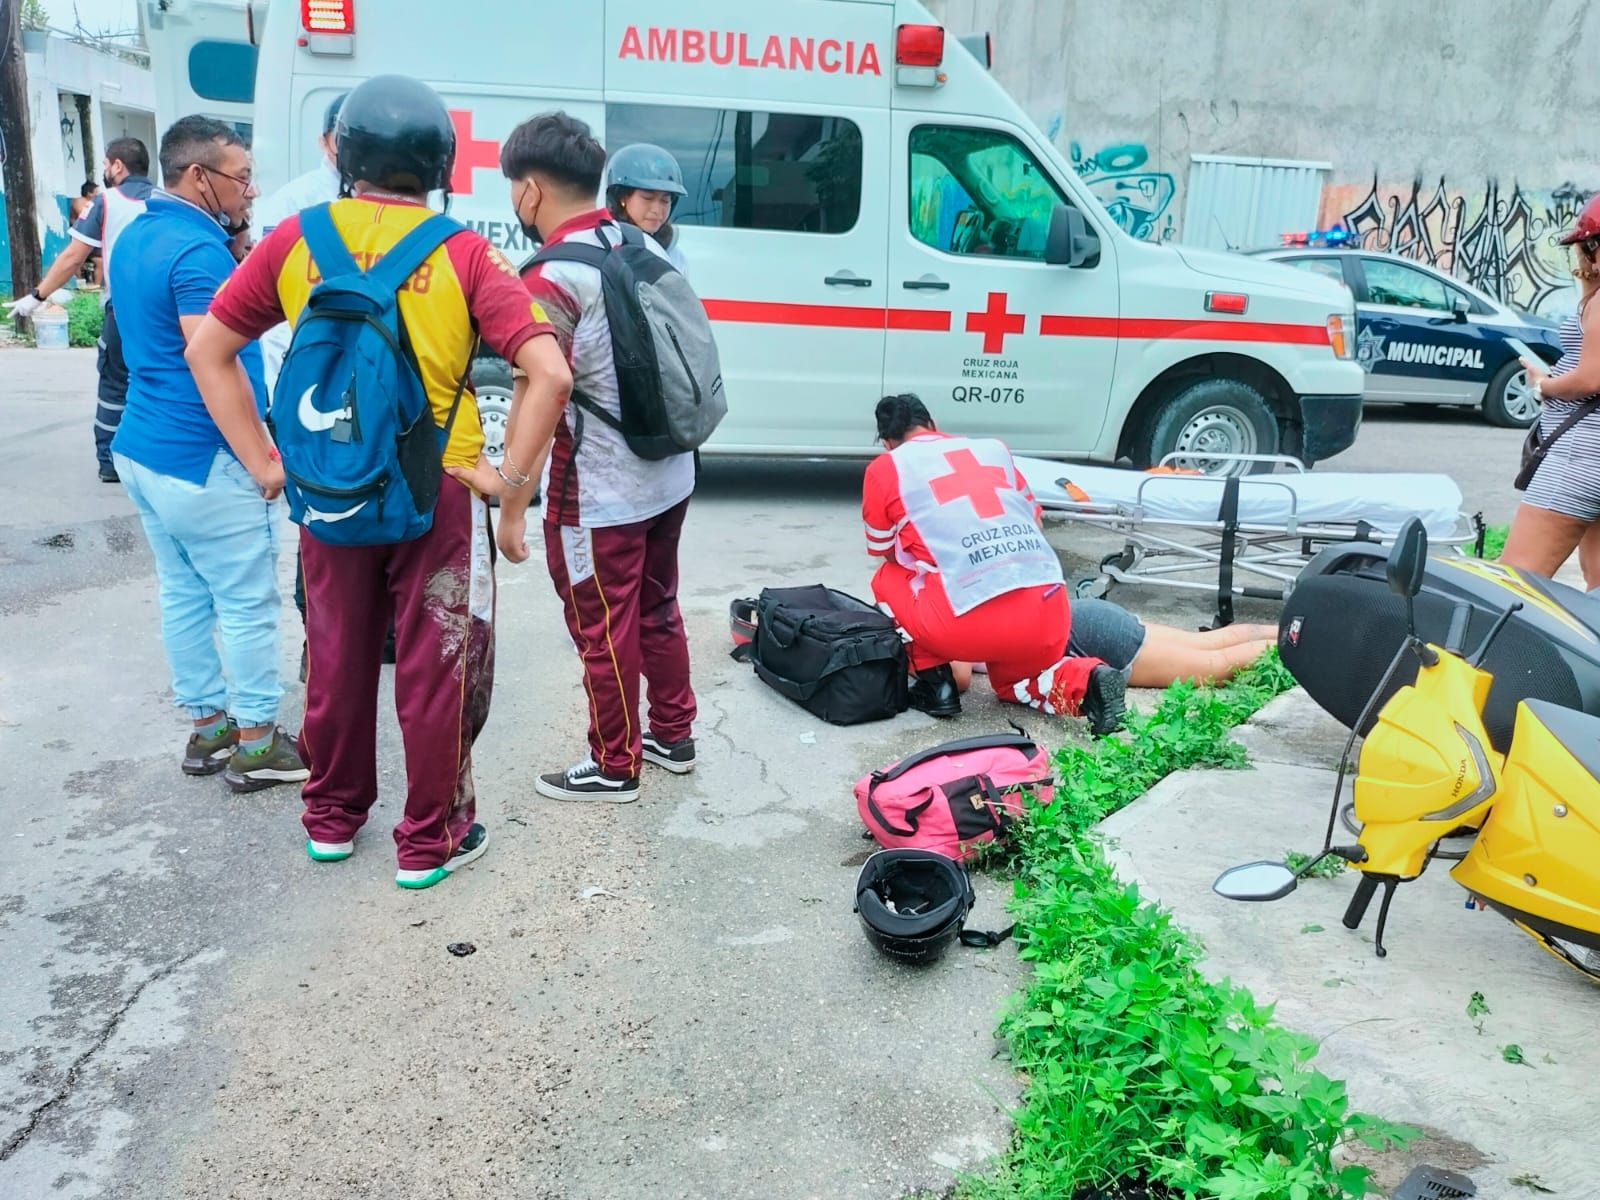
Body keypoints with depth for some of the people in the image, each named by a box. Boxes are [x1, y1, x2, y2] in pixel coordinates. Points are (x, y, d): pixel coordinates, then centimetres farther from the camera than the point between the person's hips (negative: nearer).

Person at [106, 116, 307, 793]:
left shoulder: (135, 238, 11)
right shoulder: (198, 250, -19)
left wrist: (233, 242, 8)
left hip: (143, 450, 9)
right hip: (203, 461, -9)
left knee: (183, 595, 15)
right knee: (248, 604, 2)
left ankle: (207, 727, 25)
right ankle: (256, 745, 11)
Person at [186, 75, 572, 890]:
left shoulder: (298, 239, 0)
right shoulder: (462, 253, -9)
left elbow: (208, 352, 4)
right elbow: (551, 373, -19)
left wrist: (263, 462, 4)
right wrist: (506, 478, -12)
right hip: (436, 493, -3)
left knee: (337, 660, 19)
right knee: (435, 670, 10)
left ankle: (331, 817, 37)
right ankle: (430, 840, 22)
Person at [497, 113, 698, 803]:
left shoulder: (552, 280, -19)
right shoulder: (650, 251, 4)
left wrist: (510, 509, -13)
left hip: (599, 495, -8)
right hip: (670, 477, 8)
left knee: (604, 630, 7)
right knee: (657, 609, 21)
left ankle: (614, 768, 23)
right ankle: (674, 736, 36)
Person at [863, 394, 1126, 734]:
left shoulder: (885, 469, 12)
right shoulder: (993, 448, 22)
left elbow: (887, 555, 23)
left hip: (972, 623, -4)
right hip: (1049, 613, 5)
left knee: (889, 580, 25)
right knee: (1012, 680, 35)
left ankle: (936, 687, 14)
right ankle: (1086, 681, 7)